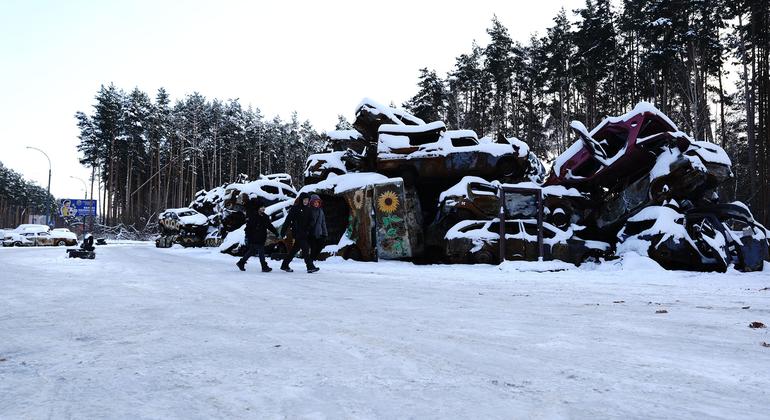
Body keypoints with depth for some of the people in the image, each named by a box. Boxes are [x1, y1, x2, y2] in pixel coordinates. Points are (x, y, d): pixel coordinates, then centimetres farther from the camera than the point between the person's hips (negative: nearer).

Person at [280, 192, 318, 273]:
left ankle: (284, 265, 23)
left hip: (304, 233, 7)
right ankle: (310, 267, -10)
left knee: (295, 249, 12)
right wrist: (283, 231, -12)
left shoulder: (307, 209, 12)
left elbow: (308, 222, 15)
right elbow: (288, 220, -10)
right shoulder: (295, 208, -8)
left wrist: (308, 231, 10)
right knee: (305, 249, -11)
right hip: (297, 232, -7)